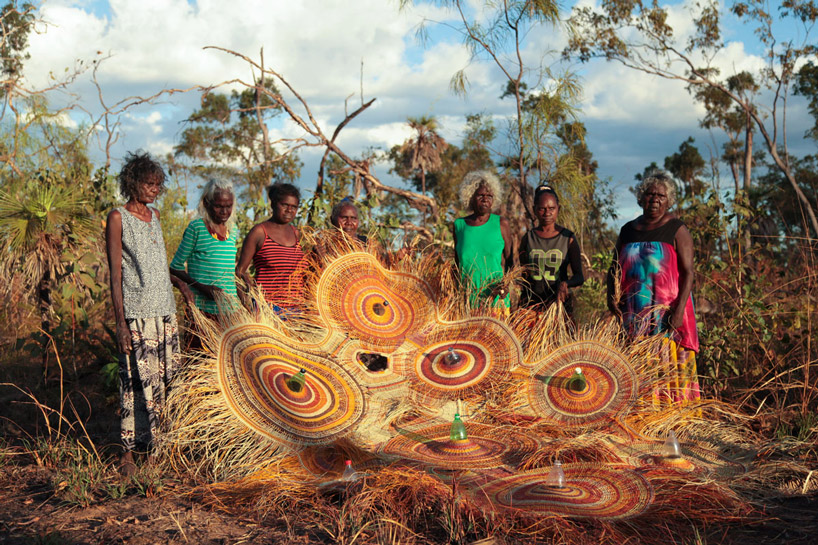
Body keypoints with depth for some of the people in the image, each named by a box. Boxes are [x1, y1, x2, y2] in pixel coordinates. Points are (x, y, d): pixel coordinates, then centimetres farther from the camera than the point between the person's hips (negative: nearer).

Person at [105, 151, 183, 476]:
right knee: (137, 382, -8)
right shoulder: (118, 218, -4)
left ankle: (157, 443, 14)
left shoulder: (155, 215, 15)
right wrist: (121, 322, -13)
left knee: (166, 379, 5)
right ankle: (128, 453, -2)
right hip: (136, 313, -7)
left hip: (165, 310, 7)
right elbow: (115, 273, -8)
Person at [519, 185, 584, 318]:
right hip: (531, 303, 1)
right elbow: (523, 275, 11)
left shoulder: (568, 238, 3)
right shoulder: (528, 239, 8)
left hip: (560, 303, -1)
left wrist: (565, 284, -20)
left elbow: (579, 277, 0)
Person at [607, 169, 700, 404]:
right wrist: (611, 296, 1)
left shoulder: (676, 231, 0)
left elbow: (688, 273, -6)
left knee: (670, 362, -8)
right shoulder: (628, 231, 14)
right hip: (634, 313, 4)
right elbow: (614, 268, 19)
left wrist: (679, 310, -17)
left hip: (667, 312, -4)